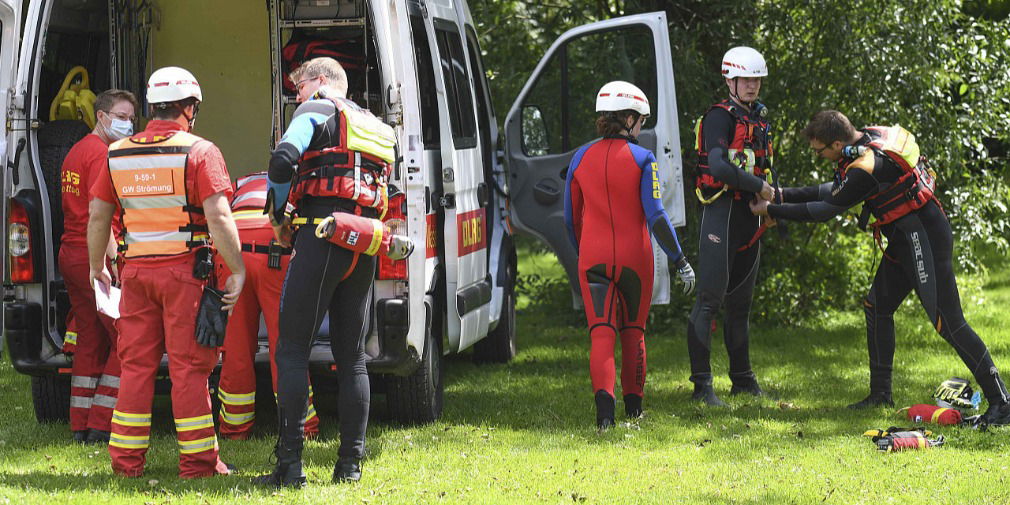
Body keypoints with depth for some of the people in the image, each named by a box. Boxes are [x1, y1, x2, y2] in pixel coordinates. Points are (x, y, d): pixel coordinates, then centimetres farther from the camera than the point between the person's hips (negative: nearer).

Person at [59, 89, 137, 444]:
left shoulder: (75, 152, 20)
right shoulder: (101, 154, -11)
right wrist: (114, 258, -23)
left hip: (70, 253, 10)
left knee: (89, 343, 12)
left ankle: (81, 426, 13)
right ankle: (100, 426, -8)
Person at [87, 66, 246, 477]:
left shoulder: (119, 154, 8)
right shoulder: (199, 152, -7)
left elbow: (98, 216, 12)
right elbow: (218, 217, -14)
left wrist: (96, 267, 23)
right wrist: (237, 270, -8)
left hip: (136, 272, 4)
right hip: (184, 271, -4)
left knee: (136, 365, 10)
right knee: (188, 367, 0)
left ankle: (127, 459, 12)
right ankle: (197, 460, 3)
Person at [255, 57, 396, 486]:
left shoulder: (320, 109, 2)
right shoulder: (377, 128, 25)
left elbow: (283, 160, -14)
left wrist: (278, 218, 1)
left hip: (322, 235, -7)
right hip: (364, 248, 7)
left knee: (292, 349, -5)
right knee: (352, 357, 11)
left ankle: (290, 462, -11)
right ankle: (350, 462, 9)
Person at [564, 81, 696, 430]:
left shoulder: (581, 159, 3)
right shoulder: (642, 159, -7)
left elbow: (571, 218, 10)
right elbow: (655, 216, -12)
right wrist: (680, 260, -6)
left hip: (593, 259, 1)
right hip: (634, 257, -1)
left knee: (601, 335, -3)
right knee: (633, 332, 17)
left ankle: (604, 401, -26)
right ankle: (633, 406, 27)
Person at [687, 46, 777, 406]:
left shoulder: (758, 119, 18)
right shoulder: (721, 116, -10)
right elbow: (717, 165, -23)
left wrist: (772, 201, 5)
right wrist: (759, 186, -17)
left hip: (749, 214, 9)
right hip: (721, 211, -9)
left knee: (741, 301, 15)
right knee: (710, 298, -10)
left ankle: (743, 378, 23)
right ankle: (702, 383, -12)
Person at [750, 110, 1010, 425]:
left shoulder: (866, 168, -25)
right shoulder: (868, 137, 5)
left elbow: (826, 210, -14)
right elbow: (835, 191, 17)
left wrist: (771, 210, -4)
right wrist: (785, 195, 16)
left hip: (925, 240, -10)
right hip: (906, 241, 10)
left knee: (948, 322, -11)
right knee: (877, 306, 15)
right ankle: (880, 394, 23)